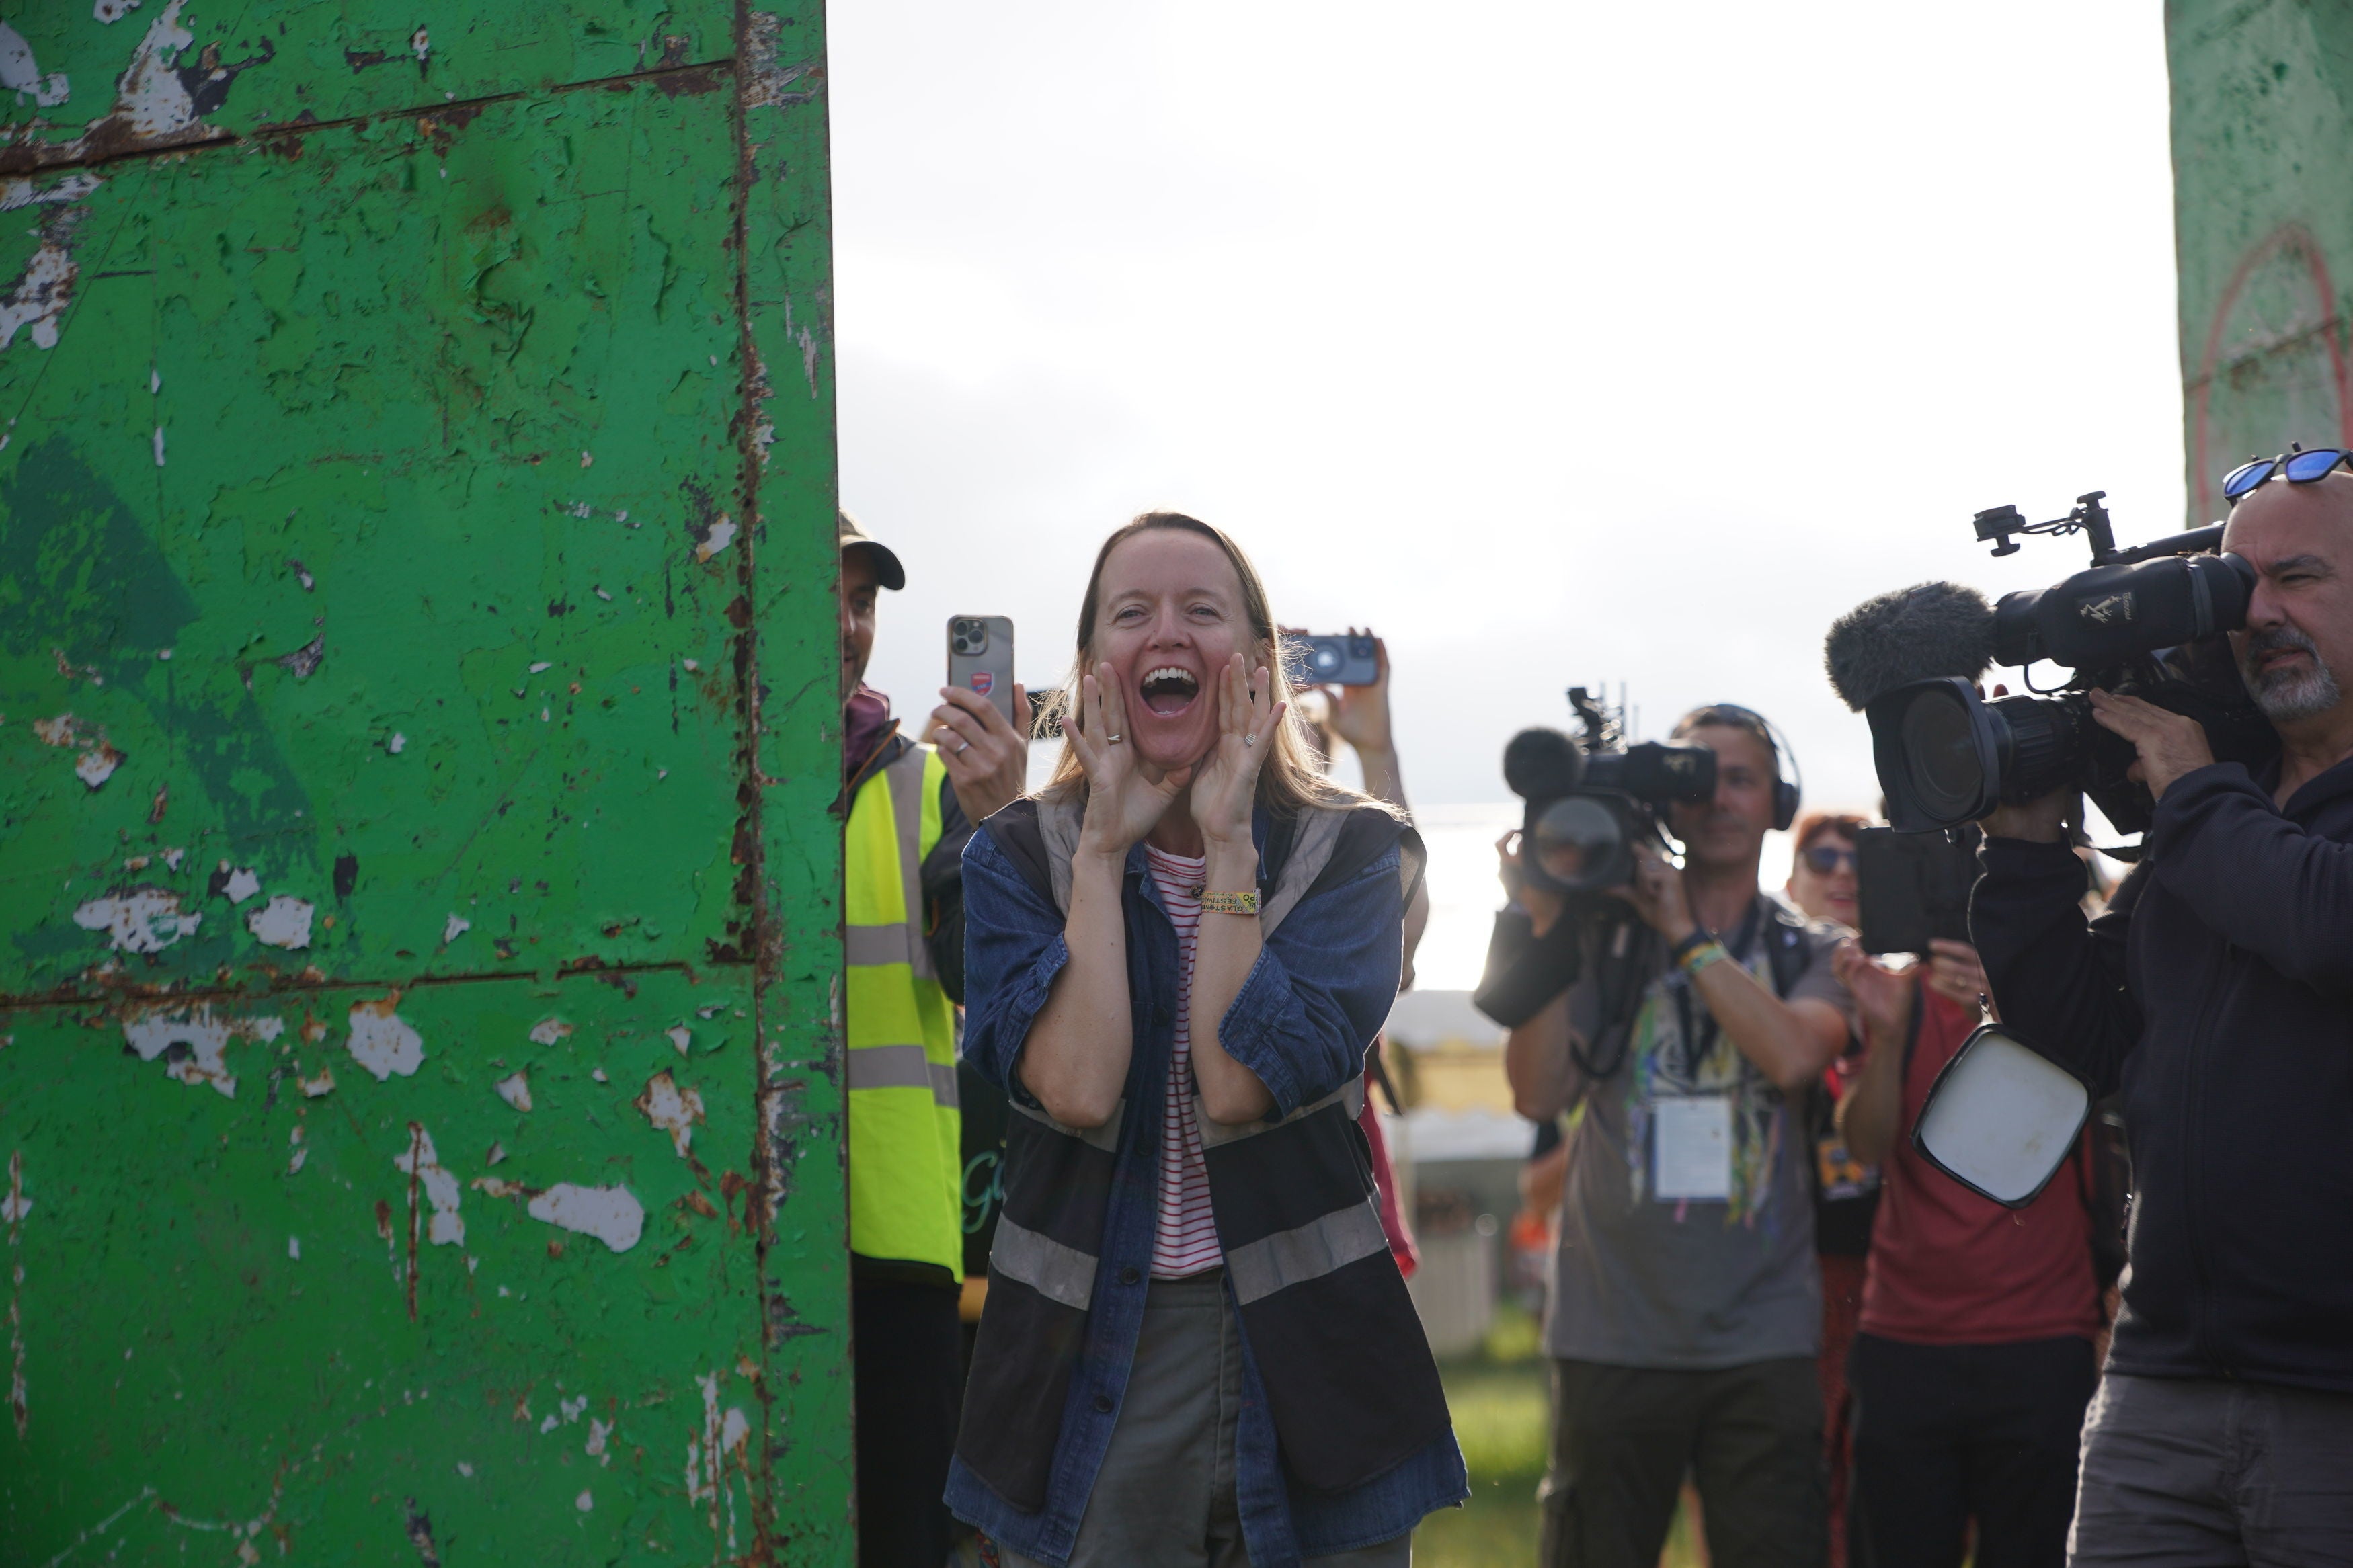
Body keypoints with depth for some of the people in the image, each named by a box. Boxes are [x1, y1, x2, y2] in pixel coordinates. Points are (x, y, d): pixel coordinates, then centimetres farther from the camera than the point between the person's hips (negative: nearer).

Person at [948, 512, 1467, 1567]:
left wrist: (1228, 841, -13)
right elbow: (1077, 1090, -17)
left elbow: (1240, 1088, -16)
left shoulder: (1352, 853, -1)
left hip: (1304, 1357, 0)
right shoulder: (1019, 858, 1)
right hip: (1090, 1362, 0)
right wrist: (1107, 847, -12)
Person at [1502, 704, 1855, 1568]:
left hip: (1764, 1342, 0)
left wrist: (1686, 934, -10)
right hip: (1612, 1335, 0)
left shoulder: (1813, 955, 9)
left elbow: (1792, 1057, -13)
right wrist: (1547, 927, -12)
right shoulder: (1606, 938, 7)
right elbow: (1540, 1094, -4)